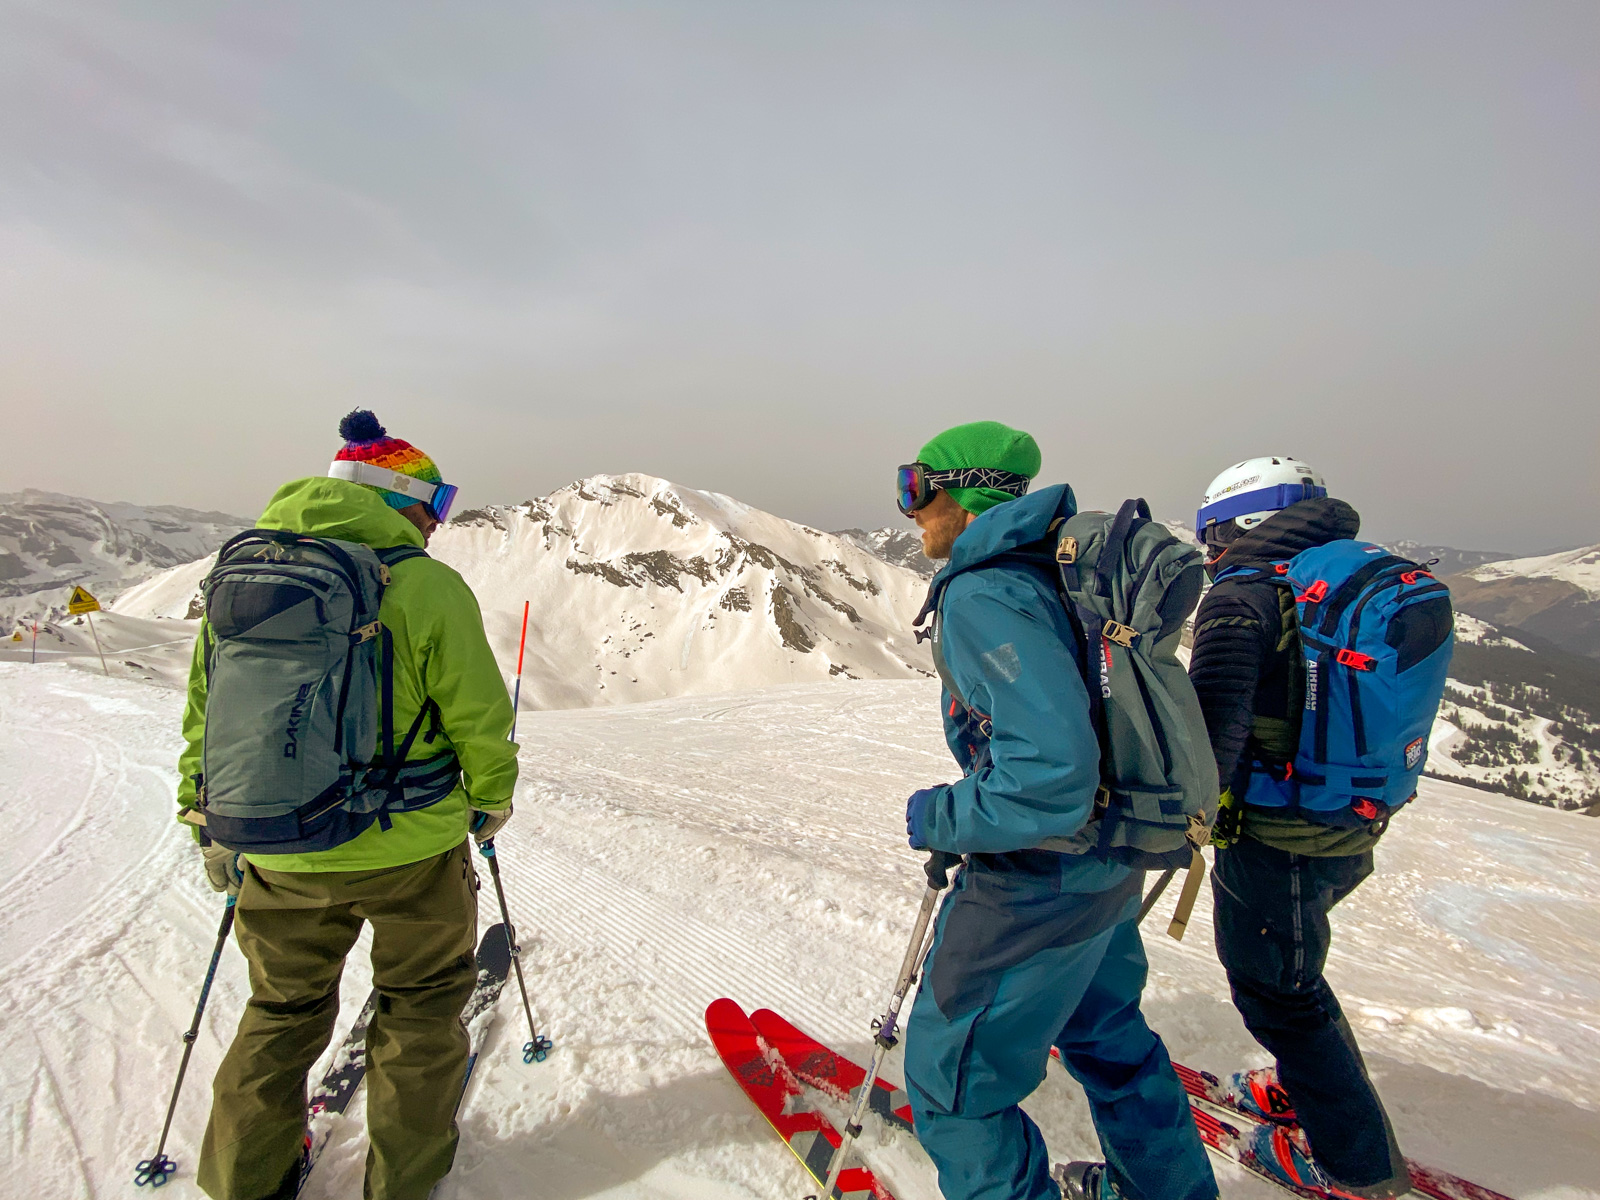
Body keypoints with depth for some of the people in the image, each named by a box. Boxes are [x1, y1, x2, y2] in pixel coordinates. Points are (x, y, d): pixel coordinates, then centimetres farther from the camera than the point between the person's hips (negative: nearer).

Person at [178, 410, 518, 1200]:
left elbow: (206, 714, 5)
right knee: (421, 1002, 20)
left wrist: (213, 826, 19)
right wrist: (490, 801, 7)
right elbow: (477, 719, -12)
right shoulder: (426, 585, -17)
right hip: (411, 847, -4)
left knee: (284, 1007, 27)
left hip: (278, 854, 4)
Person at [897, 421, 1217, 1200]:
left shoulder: (982, 595, -26)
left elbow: (1053, 771, -34)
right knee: (1104, 1033, 31)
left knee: (952, 1078, 11)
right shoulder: (1047, 568, 4)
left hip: (1039, 885, -10)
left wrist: (942, 819, -20)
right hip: (1106, 863, 10)